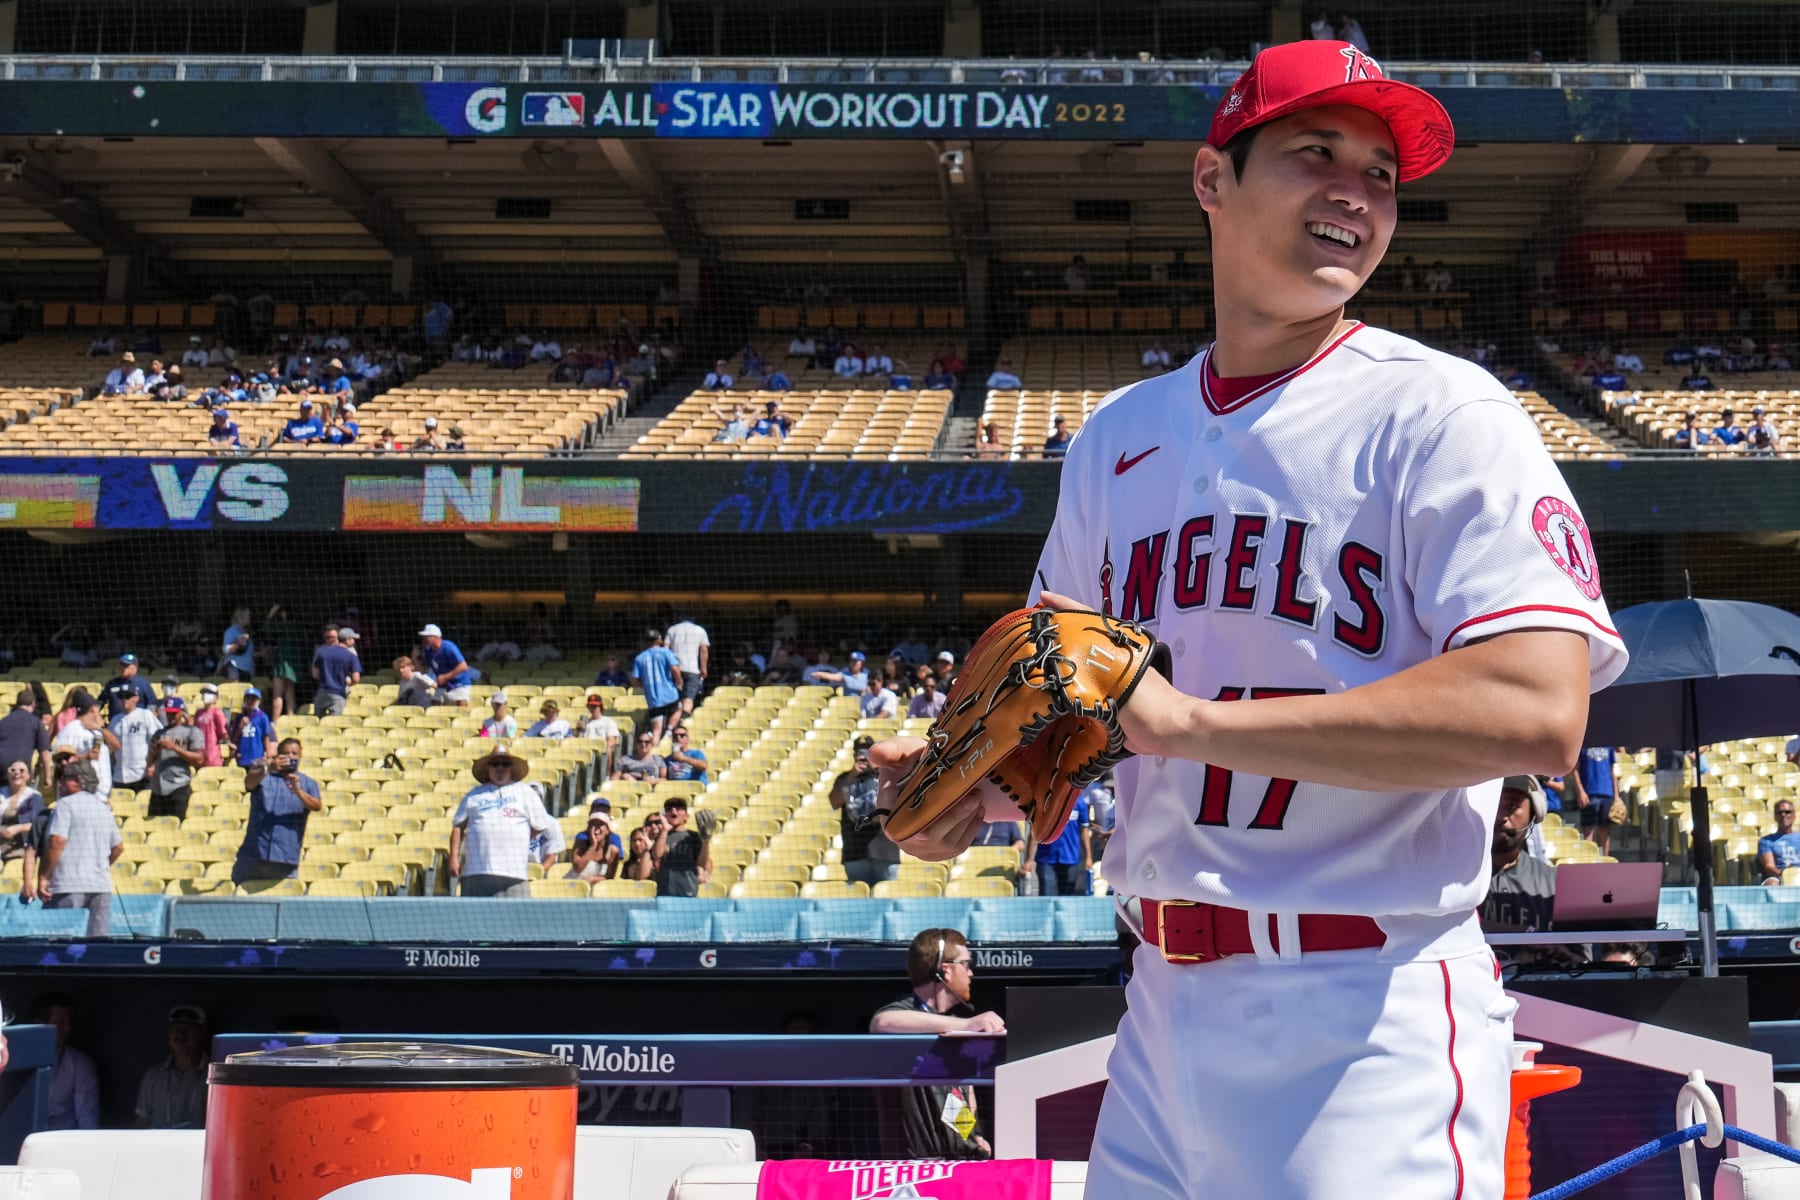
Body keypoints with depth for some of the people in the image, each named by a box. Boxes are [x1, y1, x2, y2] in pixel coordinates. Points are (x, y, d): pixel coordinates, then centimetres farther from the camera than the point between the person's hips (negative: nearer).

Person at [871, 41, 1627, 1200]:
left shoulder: (1440, 413, -8)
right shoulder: (1119, 435, 13)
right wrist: (978, 787, 0)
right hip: (1164, 1011, 6)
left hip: (1371, 1018, -6)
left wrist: (1192, 719, -21)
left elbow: (1538, 711, -22)